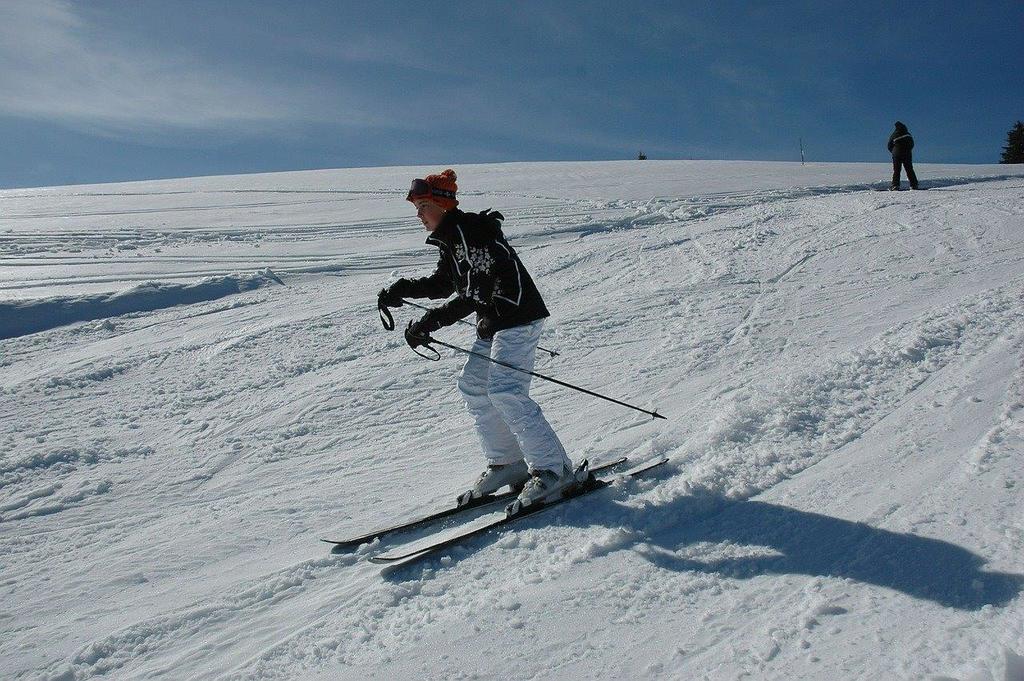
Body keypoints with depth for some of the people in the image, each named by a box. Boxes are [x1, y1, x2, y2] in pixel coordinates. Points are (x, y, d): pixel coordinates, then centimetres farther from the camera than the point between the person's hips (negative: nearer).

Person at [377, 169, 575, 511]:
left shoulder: (469, 230, -18)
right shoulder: (450, 238, 13)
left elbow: (475, 291, -25)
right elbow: (442, 283, 24)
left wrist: (431, 321, -26)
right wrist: (403, 289, 10)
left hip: (517, 316, -11)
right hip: (494, 321, 11)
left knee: (505, 392, -17)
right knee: (473, 386, 10)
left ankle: (554, 469, -9)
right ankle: (507, 463, 17)